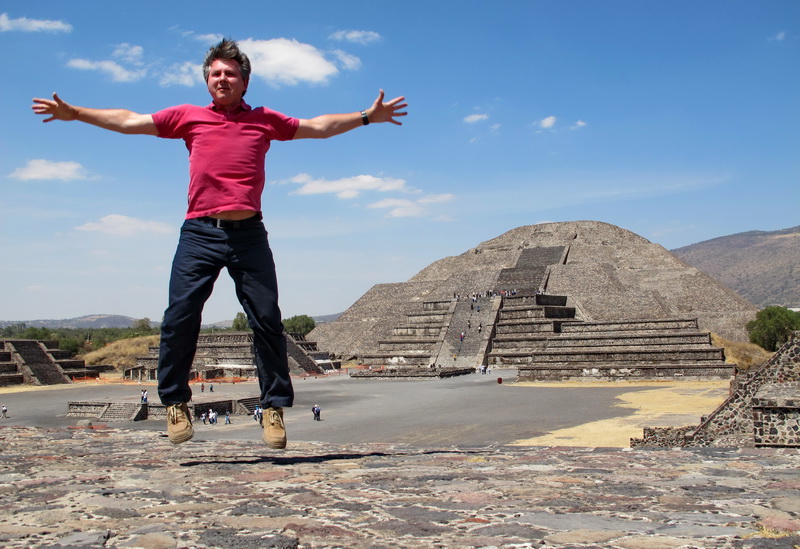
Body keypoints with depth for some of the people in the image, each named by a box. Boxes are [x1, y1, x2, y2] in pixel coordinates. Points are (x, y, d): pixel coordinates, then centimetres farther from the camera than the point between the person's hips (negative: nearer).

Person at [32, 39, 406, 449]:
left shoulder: (265, 120, 15)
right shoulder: (188, 117, 15)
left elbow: (319, 127, 21)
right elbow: (129, 121, 16)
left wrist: (366, 117, 17)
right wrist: (73, 113, 14)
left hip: (249, 234, 0)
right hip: (200, 232, 0)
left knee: (267, 320, -3)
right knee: (179, 318, -7)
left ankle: (274, 408, 8)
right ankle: (175, 403, 10)